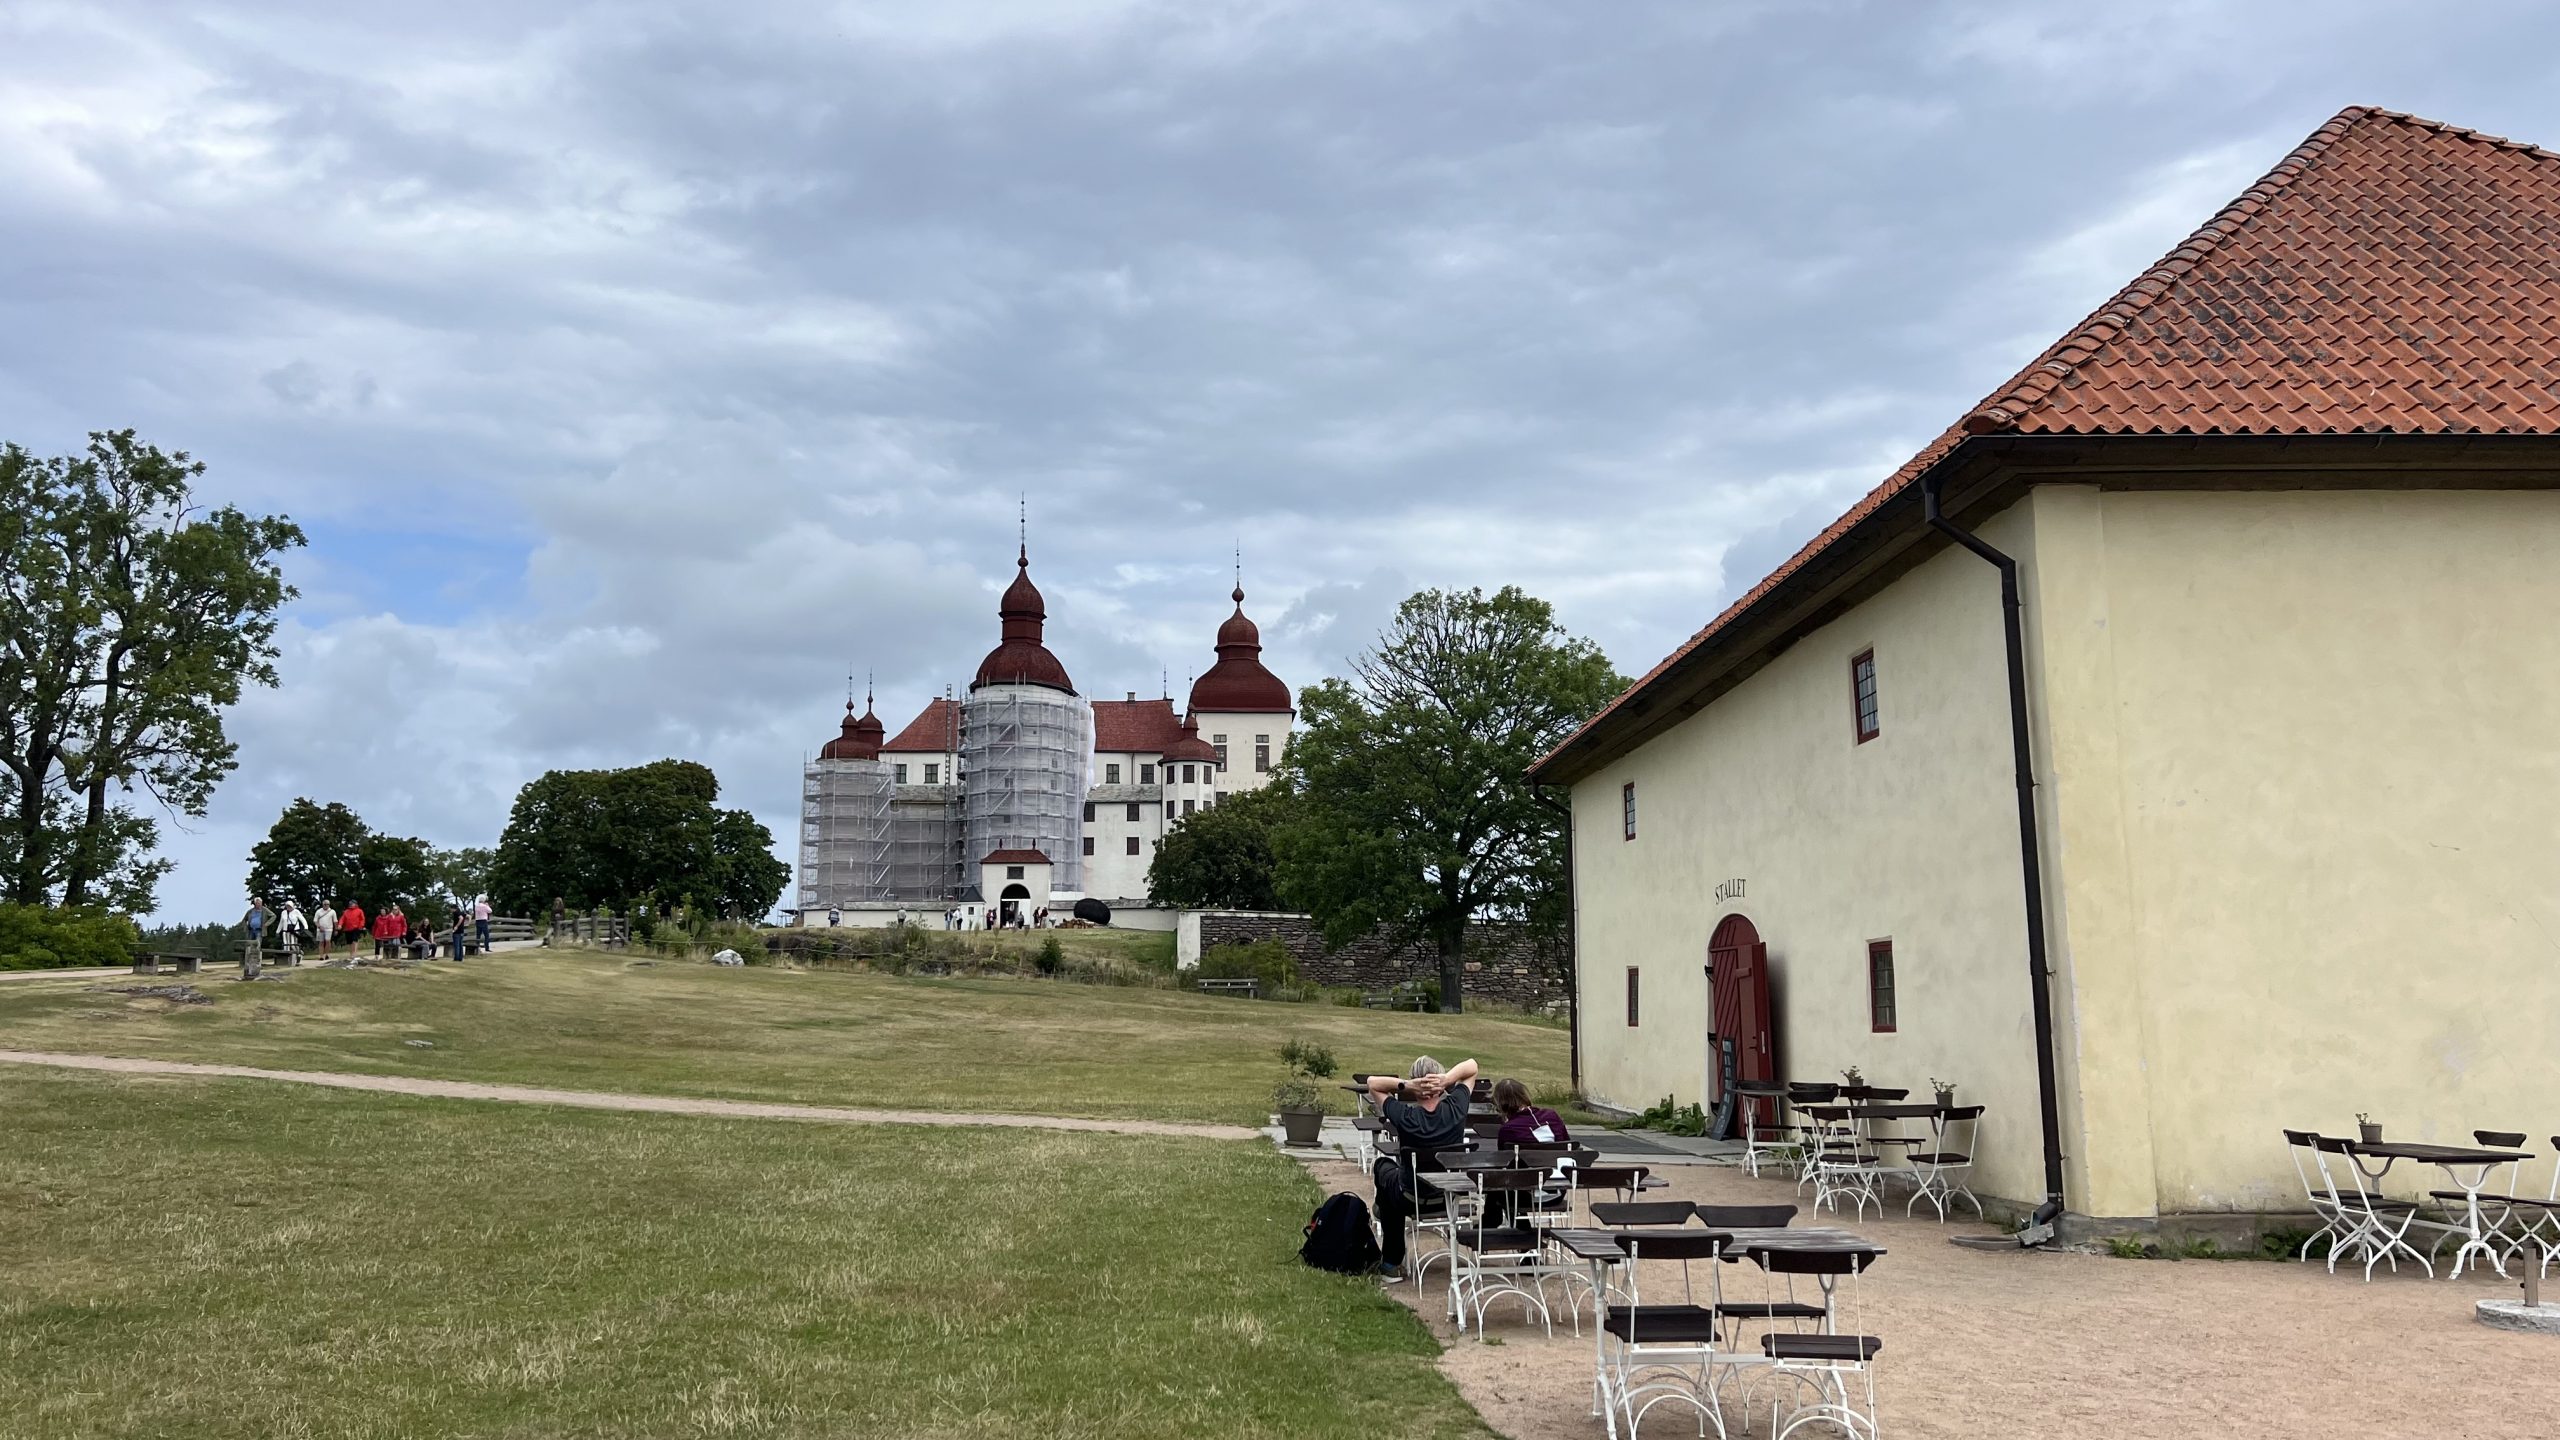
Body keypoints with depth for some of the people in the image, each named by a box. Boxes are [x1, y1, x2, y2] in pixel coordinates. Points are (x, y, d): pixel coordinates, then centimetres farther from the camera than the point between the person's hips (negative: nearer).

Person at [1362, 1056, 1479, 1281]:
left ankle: (1391, 1262, 35)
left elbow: (1372, 1082, -11)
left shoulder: (1405, 1117, -26)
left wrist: (1405, 1085, -26)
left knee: (1384, 1167, 30)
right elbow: (1471, 1066, -5)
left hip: (1412, 1201, -3)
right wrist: (1449, 1078, -23)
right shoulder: (1456, 1110, -19)